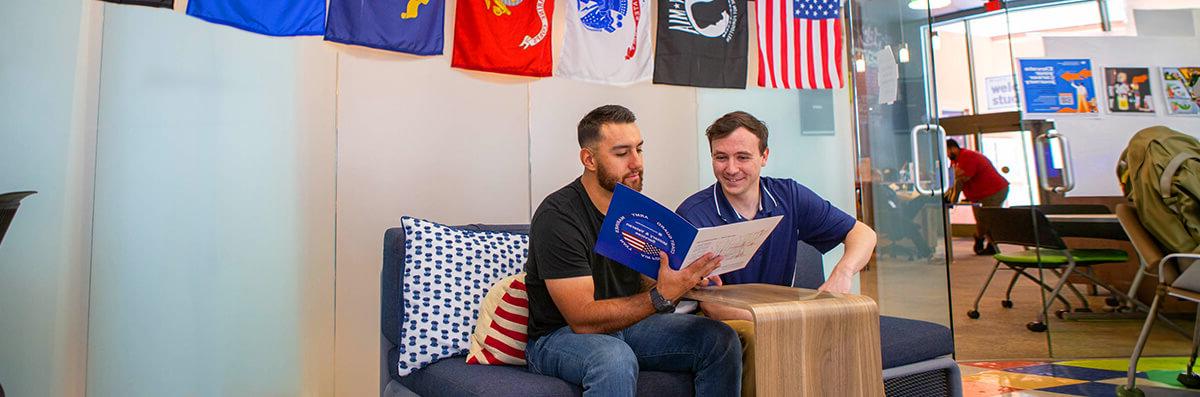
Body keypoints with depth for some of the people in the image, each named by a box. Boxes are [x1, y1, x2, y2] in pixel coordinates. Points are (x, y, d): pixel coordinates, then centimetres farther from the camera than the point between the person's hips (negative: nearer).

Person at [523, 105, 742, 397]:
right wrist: (661, 295, -34)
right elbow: (583, 319, -25)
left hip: (626, 323, 7)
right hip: (559, 336, -7)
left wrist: (682, 279, -15)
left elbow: (647, 286, 7)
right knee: (616, 359, -39)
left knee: (721, 339, -9)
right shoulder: (556, 216, -20)